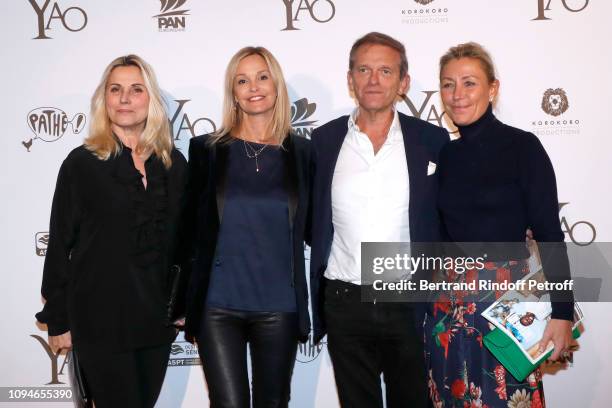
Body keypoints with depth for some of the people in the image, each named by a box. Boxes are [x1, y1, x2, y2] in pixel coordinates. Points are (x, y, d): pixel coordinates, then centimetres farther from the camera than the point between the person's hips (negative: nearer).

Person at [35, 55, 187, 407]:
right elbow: (60, 245, -3)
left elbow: (182, 240, 10)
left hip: (156, 318, 4)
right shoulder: (82, 164, -4)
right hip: (100, 319, -3)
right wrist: (58, 321, -3)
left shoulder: (174, 164, 5)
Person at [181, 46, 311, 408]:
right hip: (218, 306, -1)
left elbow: (310, 228, 12)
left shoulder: (301, 152, 5)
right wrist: (183, 303, 5)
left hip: (280, 307, 1)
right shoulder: (207, 149, 3)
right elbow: (191, 226, 7)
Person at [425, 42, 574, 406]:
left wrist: (562, 311, -14)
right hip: (450, 304, 5)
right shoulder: (445, 154, 7)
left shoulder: (522, 146, -7)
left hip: (508, 299, -4)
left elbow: (549, 233, -9)